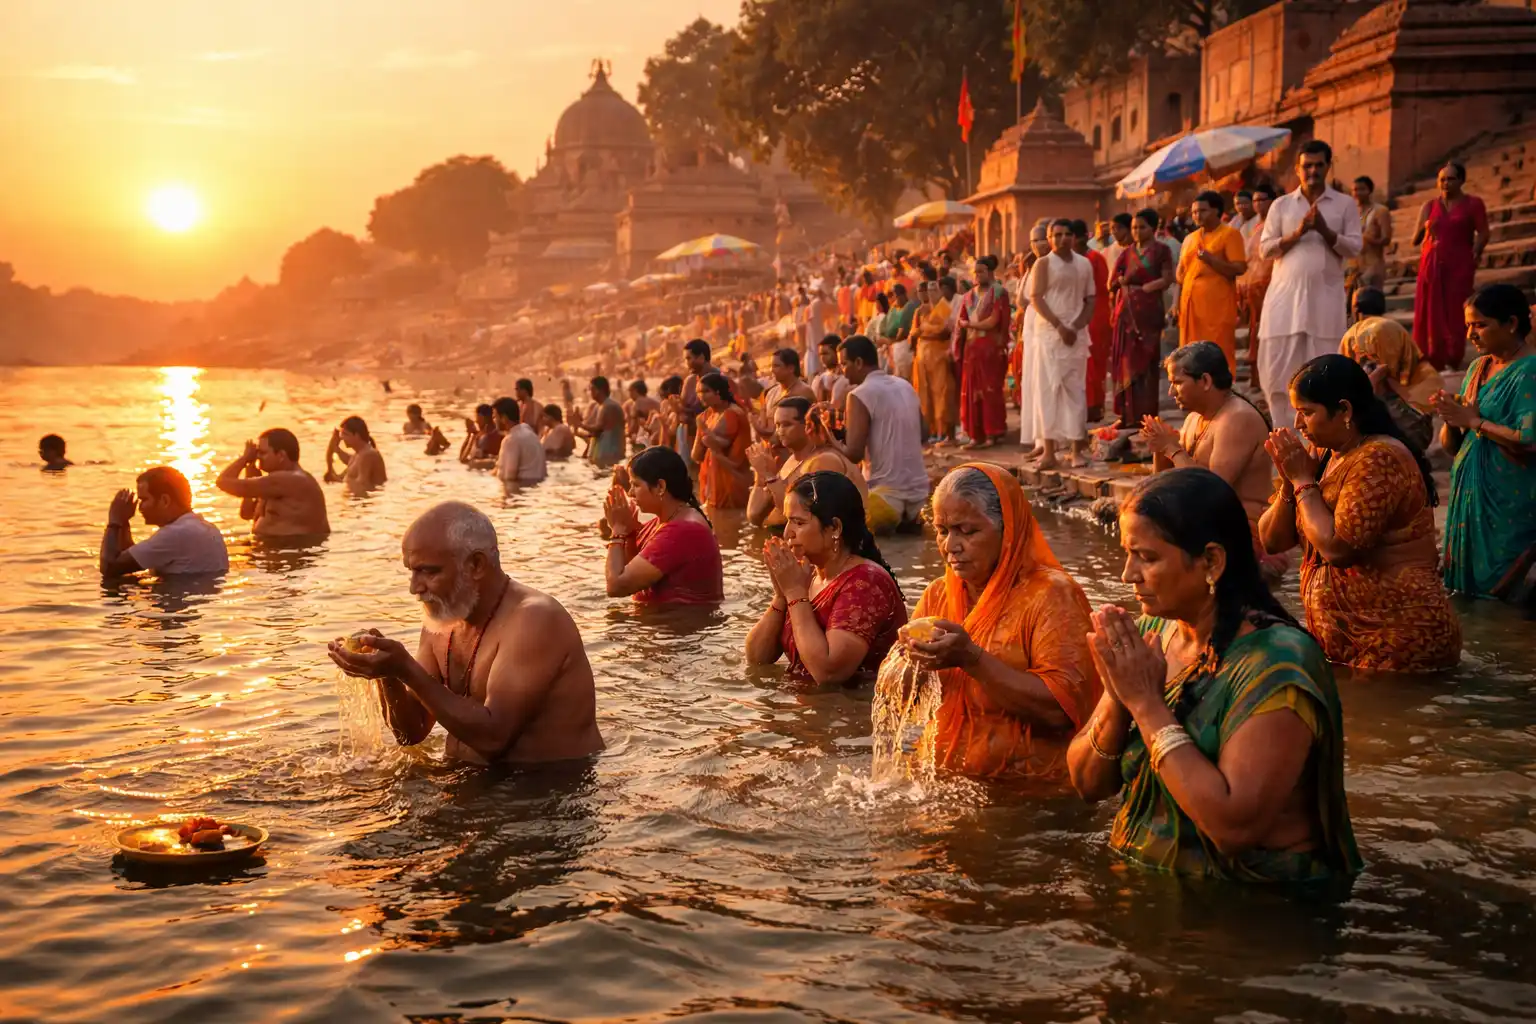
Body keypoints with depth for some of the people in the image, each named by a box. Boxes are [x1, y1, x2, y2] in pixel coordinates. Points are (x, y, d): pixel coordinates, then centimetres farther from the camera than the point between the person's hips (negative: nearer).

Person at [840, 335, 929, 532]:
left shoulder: (860, 395, -13)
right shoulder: (906, 387, 9)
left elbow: (854, 453, -18)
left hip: (888, 495, -7)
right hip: (917, 492, 7)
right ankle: (907, 520, 8)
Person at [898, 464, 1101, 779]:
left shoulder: (1052, 595, -8)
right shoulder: (938, 594, 10)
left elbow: (1061, 708, -18)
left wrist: (972, 659, -23)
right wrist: (912, 659, -10)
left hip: (1027, 788, -6)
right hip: (942, 779, 6)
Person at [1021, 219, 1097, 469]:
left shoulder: (1084, 264, 11)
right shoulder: (1044, 264, 1)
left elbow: (1090, 300, 10)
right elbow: (1036, 298, -8)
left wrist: (1077, 326, -6)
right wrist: (1059, 325, -16)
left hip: (1076, 334, 3)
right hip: (1048, 333, -3)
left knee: (1075, 389, 2)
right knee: (1048, 388, -6)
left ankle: (1077, 449, 4)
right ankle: (1048, 449, -8)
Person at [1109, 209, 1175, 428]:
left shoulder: (1161, 251, 4)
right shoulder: (1126, 252, 15)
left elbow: (1167, 280, -6)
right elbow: (1114, 282, 11)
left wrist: (1141, 287, -7)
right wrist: (1124, 281, -6)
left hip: (1149, 310, -4)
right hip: (1127, 310, 4)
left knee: (1146, 362, -3)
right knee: (1127, 361, 0)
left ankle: (1146, 414, 0)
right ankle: (1129, 415, 3)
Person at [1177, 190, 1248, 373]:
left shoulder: (1230, 234, -1)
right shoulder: (1190, 239, 18)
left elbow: (1239, 268, -9)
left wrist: (1210, 259, -17)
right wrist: (1177, 303, 13)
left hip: (1217, 306, -6)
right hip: (1191, 306, 6)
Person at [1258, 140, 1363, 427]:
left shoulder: (1344, 204, 7)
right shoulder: (1281, 205, 10)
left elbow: (1354, 248, 0)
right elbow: (1266, 248, 3)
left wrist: (1325, 230, -13)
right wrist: (1298, 233, -10)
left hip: (1325, 296, -1)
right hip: (1286, 294, 1)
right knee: (1278, 364, -2)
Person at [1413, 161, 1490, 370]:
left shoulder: (1473, 204, 6)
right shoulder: (1429, 206, 14)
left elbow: (1483, 233, -2)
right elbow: (1415, 240, 10)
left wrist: (1475, 254, -15)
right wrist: (1424, 229, -10)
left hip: (1459, 266, -3)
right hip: (1431, 265, 3)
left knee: (1455, 313, -7)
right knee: (1430, 313, 0)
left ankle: (1452, 362, -5)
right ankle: (1430, 362, 4)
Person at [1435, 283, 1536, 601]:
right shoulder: (1478, 368, 11)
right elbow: (1450, 445, 14)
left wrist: (1474, 420, -15)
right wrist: (1451, 421, -7)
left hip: (1510, 505, -8)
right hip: (1470, 496, 8)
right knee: (1468, 589, 11)